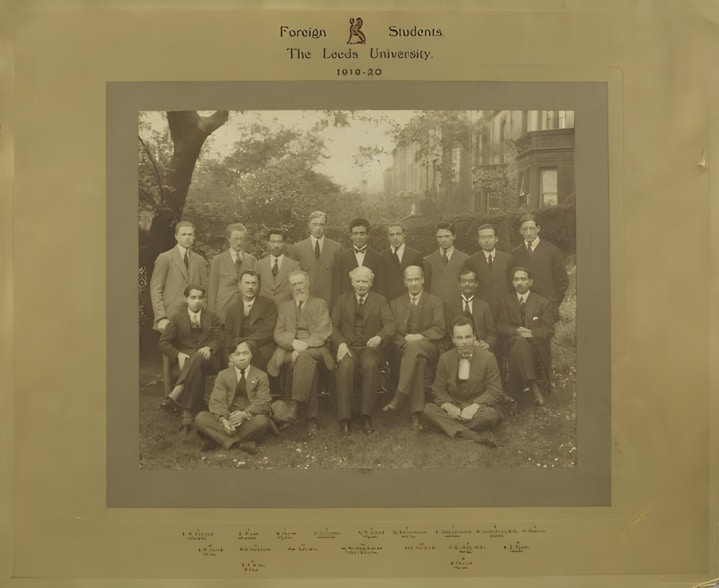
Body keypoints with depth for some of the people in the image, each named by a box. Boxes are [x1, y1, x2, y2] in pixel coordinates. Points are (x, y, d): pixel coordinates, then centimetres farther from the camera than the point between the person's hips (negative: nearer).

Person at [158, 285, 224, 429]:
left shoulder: (212, 317, 18)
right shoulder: (177, 318, 12)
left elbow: (220, 339, 9)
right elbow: (164, 343, 7)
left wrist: (209, 348, -16)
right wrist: (178, 354, -13)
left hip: (208, 359, 1)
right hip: (187, 358, 0)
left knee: (198, 358, -39)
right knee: (196, 371, -39)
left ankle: (174, 396, -47)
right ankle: (187, 414, -46)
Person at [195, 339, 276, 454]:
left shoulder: (261, 376, 6)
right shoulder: (223, 376, 9)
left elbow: (262, 402, -6)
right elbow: (217, 401, -4)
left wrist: (244, 414, -26)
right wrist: (223, 420, -25)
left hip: (250, 419, -1)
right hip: (228, 419, 2)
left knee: (261, 420, -35)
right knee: (200, 418, -24)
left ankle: (219, 438, -27)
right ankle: (239, 443, -35)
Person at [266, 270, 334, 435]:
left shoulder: (319, 304, 17)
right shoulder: (284, 307, 25)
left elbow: (323, 332, 2)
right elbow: (278, 334, 10)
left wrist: (305, 345, -16)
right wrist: (293, 342, -13)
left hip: (315, 349, -1)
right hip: (290, 349, 1)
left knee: (304, 357, -39)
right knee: (308, 364, -36)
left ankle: (294, 404, -41)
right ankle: (311, 418, -37)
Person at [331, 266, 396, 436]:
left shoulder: (380, 300, 10)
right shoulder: (342, 300, 14)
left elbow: (390, 324, -3)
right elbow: (334, 326, 7)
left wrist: (379, 337, -25)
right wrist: (341, 343, -13)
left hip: (371, 347, 0)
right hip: (348, 347, 1)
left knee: (370, 365, -35)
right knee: (345, 366, -33)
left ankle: (366, 416, -28)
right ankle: (344, 418, -29)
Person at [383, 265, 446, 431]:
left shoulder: (435, 302, 14)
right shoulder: (396, 303, 20)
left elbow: (440, 330, 1)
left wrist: (419, 337, -16)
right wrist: (404, 341, -13)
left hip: (428, 347, -1)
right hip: (404, 348, 1)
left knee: (414, 346, -38)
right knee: (418, 360, -36)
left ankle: (399, 397, -43)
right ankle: (415, 414, -40)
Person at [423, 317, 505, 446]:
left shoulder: (488, 357, -3)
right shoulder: (445, 358, 5)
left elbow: (494, 391, -6)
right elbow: (438, 390, 5)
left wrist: (475, 405, -24)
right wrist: (447, 405, -18)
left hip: (478, 409, -3)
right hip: (454, 409, 3)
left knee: (490, 414, -36)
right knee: (428, 409, -26)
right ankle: (475, 436, -36)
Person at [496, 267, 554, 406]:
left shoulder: (544, 303, 9)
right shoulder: (505, 302, 15)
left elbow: (548, 330, 0)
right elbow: (501, 327, 4)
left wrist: (531, 333, -18)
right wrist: (517, 331, -16)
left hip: (537, 347, -1)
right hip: (514, 345, 1)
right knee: (519, 340, -36)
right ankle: (533, 386, -40)